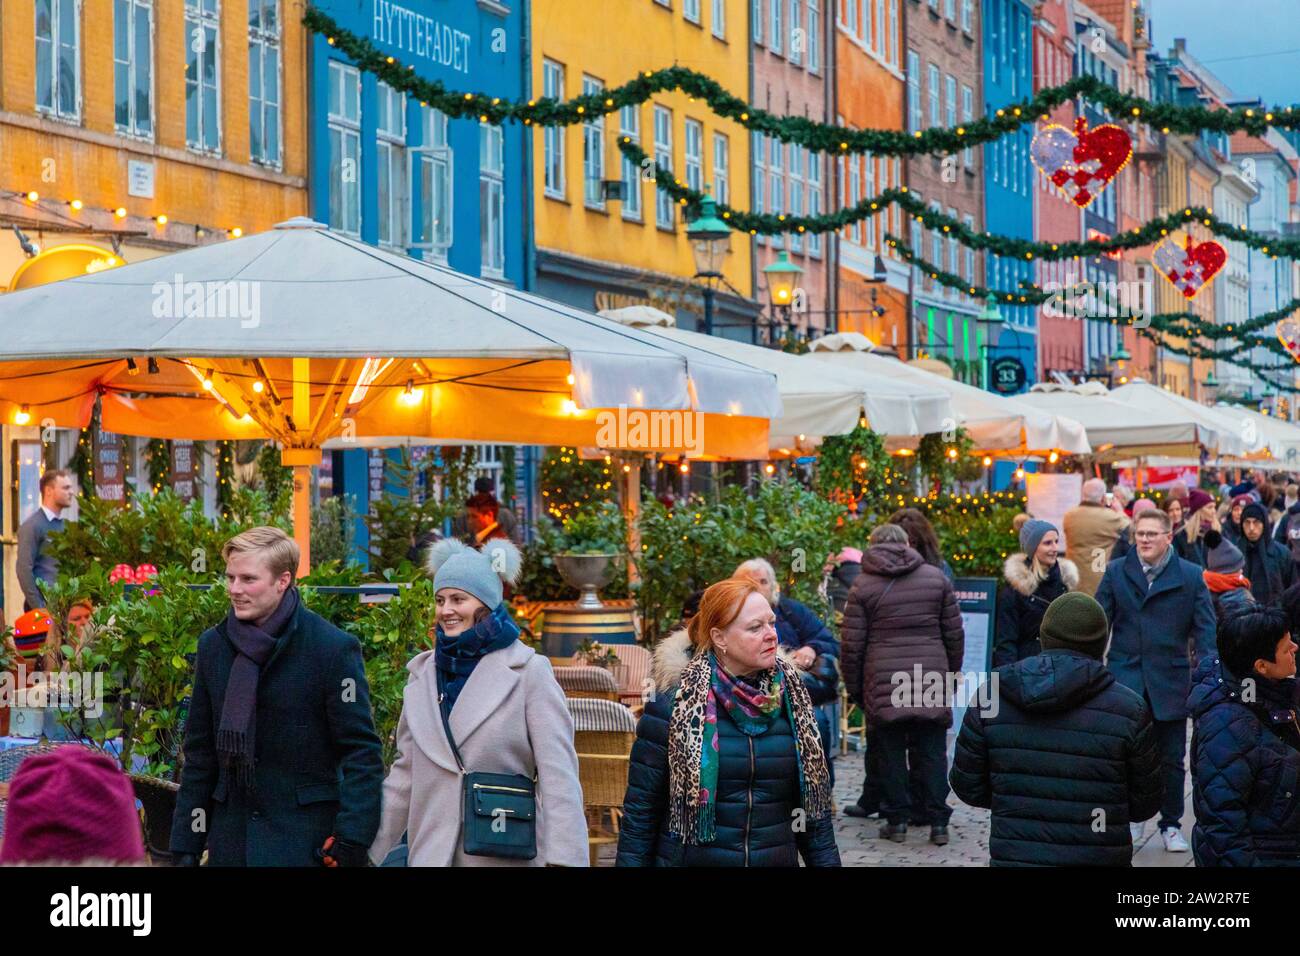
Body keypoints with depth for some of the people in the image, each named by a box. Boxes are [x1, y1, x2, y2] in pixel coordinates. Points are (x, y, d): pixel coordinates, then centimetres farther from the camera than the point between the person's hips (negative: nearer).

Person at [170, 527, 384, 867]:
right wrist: (186, 845, 8)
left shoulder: (333, 648, -8)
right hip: (231, 837, 4)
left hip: (305, 842, -4)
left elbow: (362, 753, -8)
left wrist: (351, 839, -17)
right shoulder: (213, 645, 7)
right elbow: (200, 752, 11)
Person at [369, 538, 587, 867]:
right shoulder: (423, 674, 10)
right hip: (430, 852, 4)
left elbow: (559, 778, -10)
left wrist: (563, 858, -18)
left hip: (505, 855, -4)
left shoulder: (529, 672, -4)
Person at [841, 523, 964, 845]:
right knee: (933, 752, 7)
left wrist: (854, 688, 8)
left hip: (883, 683, -1)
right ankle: (938, 822, 5)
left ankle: (896, 820, 9)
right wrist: (951, 674, 19)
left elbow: (852, 644, -1)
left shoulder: (864, 585, 0)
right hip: (931, 680, 1)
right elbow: (955, 634, 8)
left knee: (891, 752, 7)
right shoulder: (936, 578, 6)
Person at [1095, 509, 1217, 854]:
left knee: (1171, 760, 8)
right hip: (1125, 680, 0)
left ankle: (1171, 825, 22)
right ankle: (1132, 817, 19)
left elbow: (1205, 630, 1)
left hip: (1171, 683, 0)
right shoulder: (1116, 572, 4)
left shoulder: (1191, 576, 0)